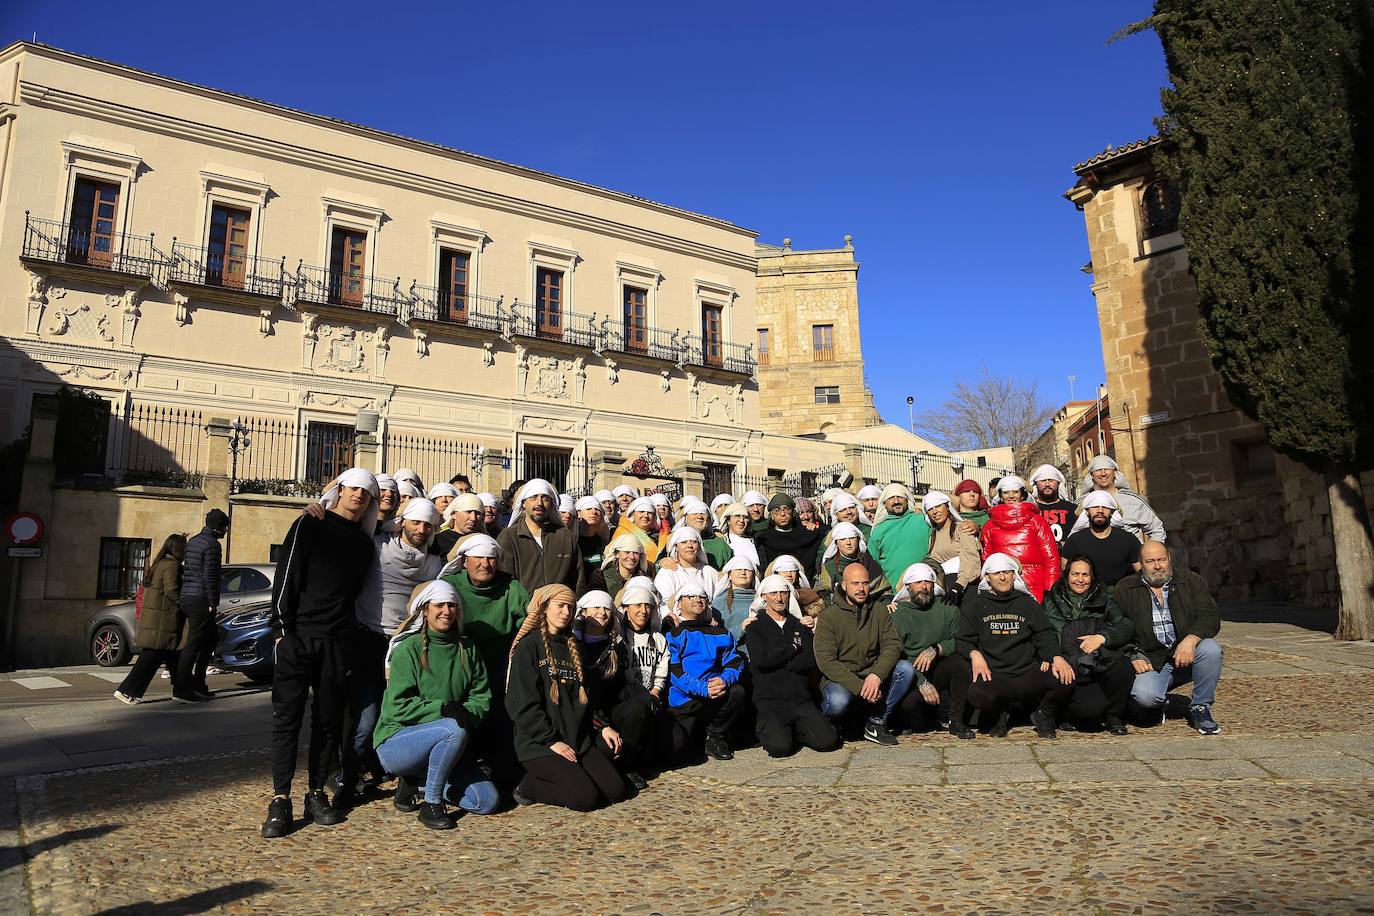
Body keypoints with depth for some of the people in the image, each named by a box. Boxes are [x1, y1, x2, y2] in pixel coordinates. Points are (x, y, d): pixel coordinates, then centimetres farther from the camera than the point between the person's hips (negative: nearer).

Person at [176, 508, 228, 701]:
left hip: (186, 598, 10)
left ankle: (197, 685, 18)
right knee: (193, 645, -6)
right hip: (201, 600, -10)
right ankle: (180, 690, -4)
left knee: (209, 641, 17)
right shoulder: (212, 544, -12)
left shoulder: (192, 542, 18)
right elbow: (210, 576, -18)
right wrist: (213, 603, -13)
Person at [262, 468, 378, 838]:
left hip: (338, 641, 4)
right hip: (298, 635, -4)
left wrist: (348, 633, 7)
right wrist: (283, 626, -10)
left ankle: (316, 794, 16)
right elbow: (287, 576, -4)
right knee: (287, 716, -3)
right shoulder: (310, 525, 3)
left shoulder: (365, 543, 15)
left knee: (329, 719, 7)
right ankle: (280, 799, 1)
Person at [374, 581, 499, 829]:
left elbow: (482, 697, 5)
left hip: (445, 745, 6)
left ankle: (417, 779, 11)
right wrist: (442, 708, -26)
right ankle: (431, 804, -15)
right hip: (395, 741, -6)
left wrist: (469, 713, -17)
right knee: (454, 729, -35)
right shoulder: (408, 649, -9)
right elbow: (398, 706, -15)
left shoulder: (467, 650, 8)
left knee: (488, 801, -9)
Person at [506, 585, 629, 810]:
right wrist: (551, 741, -16)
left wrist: (602, 727, 6)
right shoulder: (528, 647, -4)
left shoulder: (572, 649, 18)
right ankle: (529, 787, -1)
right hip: (539, 744, -7)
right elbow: (523, 704, -12)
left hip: (578, 740, 7)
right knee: (585, 797, -22)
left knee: (616, 790, -8)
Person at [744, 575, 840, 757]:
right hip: (769, 700, -3)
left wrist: (778, 658, -6)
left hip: (801, 700, 3)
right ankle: (764, 729, 8)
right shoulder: (755, 627, 6)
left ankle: (796, 730, 13)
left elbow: (812, 660, 1)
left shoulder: (800, 626, 17)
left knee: (828, 740, -16)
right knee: (780, 746, -26)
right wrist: (793, 648, -1)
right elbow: (760, 659, -13)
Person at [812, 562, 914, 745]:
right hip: (839, 679, -4)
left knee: (906, 669, -19)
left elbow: (893, 644, -4)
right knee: (838, 700, -36)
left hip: (873, 676, 4)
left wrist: (876, 675, -24)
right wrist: (860, 687, -25)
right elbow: (826, 661, -15)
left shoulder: (879, 611, 7)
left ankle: (876, 723, -8)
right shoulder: (829, 616, -7)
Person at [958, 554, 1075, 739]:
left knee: (1066, 679, -26)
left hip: (1028, 671, 2)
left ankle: (1043, 714, 8)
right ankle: (999, 715, 4)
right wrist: (974, 654, -15)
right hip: (993, 675, -2)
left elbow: (1044, 635, 12)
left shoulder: (1028, 602, 19)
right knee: (976, 694, -36)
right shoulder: (974, 605, 12)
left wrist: (1056, 656, -9)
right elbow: (963, 640, 9)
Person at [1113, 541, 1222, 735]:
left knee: (1211, 648, -30)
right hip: (1150, 662, -2)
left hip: (1187, 655, 2)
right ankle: (1159, 704, 11)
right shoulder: (1124, 589, 6)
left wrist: (1190, 640, -23)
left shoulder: (1192, 581, 8)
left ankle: (1200, 708, -8)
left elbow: (1210, 618, -4)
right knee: (1143, 695, -30)